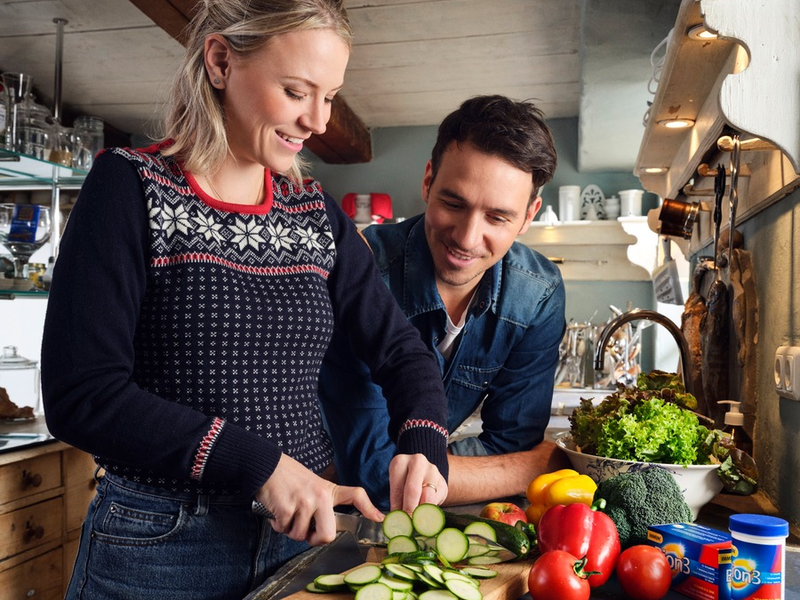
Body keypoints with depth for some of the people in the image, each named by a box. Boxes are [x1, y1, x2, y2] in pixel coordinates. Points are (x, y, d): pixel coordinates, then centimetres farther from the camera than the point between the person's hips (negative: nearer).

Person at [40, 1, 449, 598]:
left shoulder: (318, 213, 3)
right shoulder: (131, 186, -10)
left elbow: (403, 350, 6)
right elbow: (80, 394, -18)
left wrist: (422, 446, -14)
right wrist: (258, 464, -23)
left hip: (305, 525, 5)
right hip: (159, 542, -4)